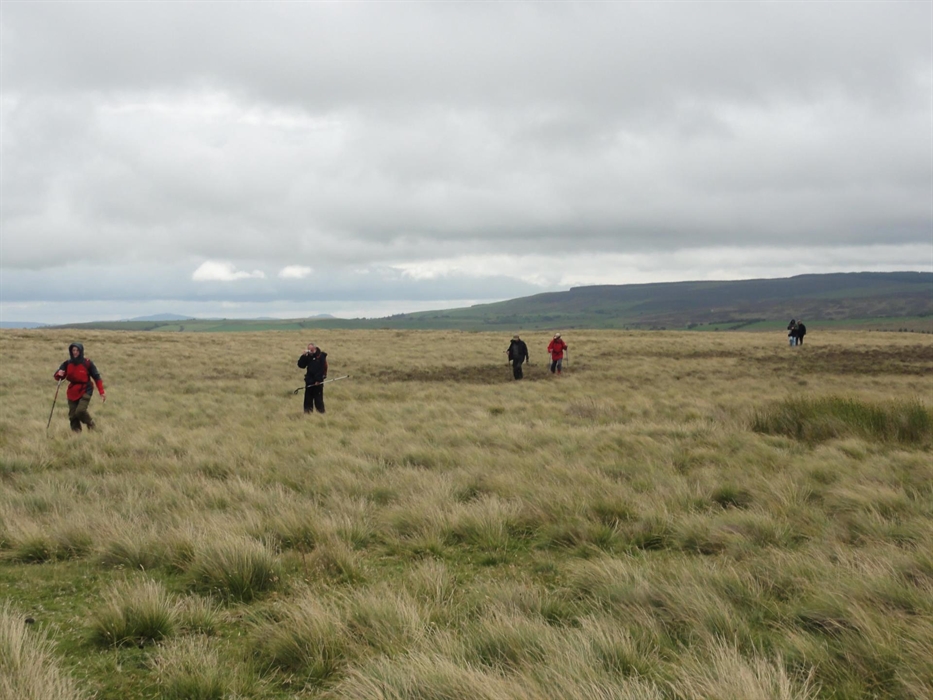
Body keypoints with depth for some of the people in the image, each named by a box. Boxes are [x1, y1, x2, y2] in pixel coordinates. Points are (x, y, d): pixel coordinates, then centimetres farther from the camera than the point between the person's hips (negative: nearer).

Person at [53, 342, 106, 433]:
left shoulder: (87, 363, -8)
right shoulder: (67, 363, 1)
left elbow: (96, 377, -3)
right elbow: (58, 376, 2)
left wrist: (102, 392, -7)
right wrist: (59, 374, -24)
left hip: (85, 390, -4)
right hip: (72, 392, 4)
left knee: (80, 411, -21)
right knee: (72, 415, 1)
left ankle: (91, 424, 7)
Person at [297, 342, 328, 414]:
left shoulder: (321, 356, -9)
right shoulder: (308, 356, 8)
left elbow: (322, 369, -15)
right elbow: (301, 365, 3)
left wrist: (318, 380, -18)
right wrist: (304, 356, -9)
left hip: (318, 381, -6)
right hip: (309, 380, 6)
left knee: (318, 397, -4)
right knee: (308, 397, 8)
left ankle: (321, 412, 2)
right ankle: (308, 411, 14)